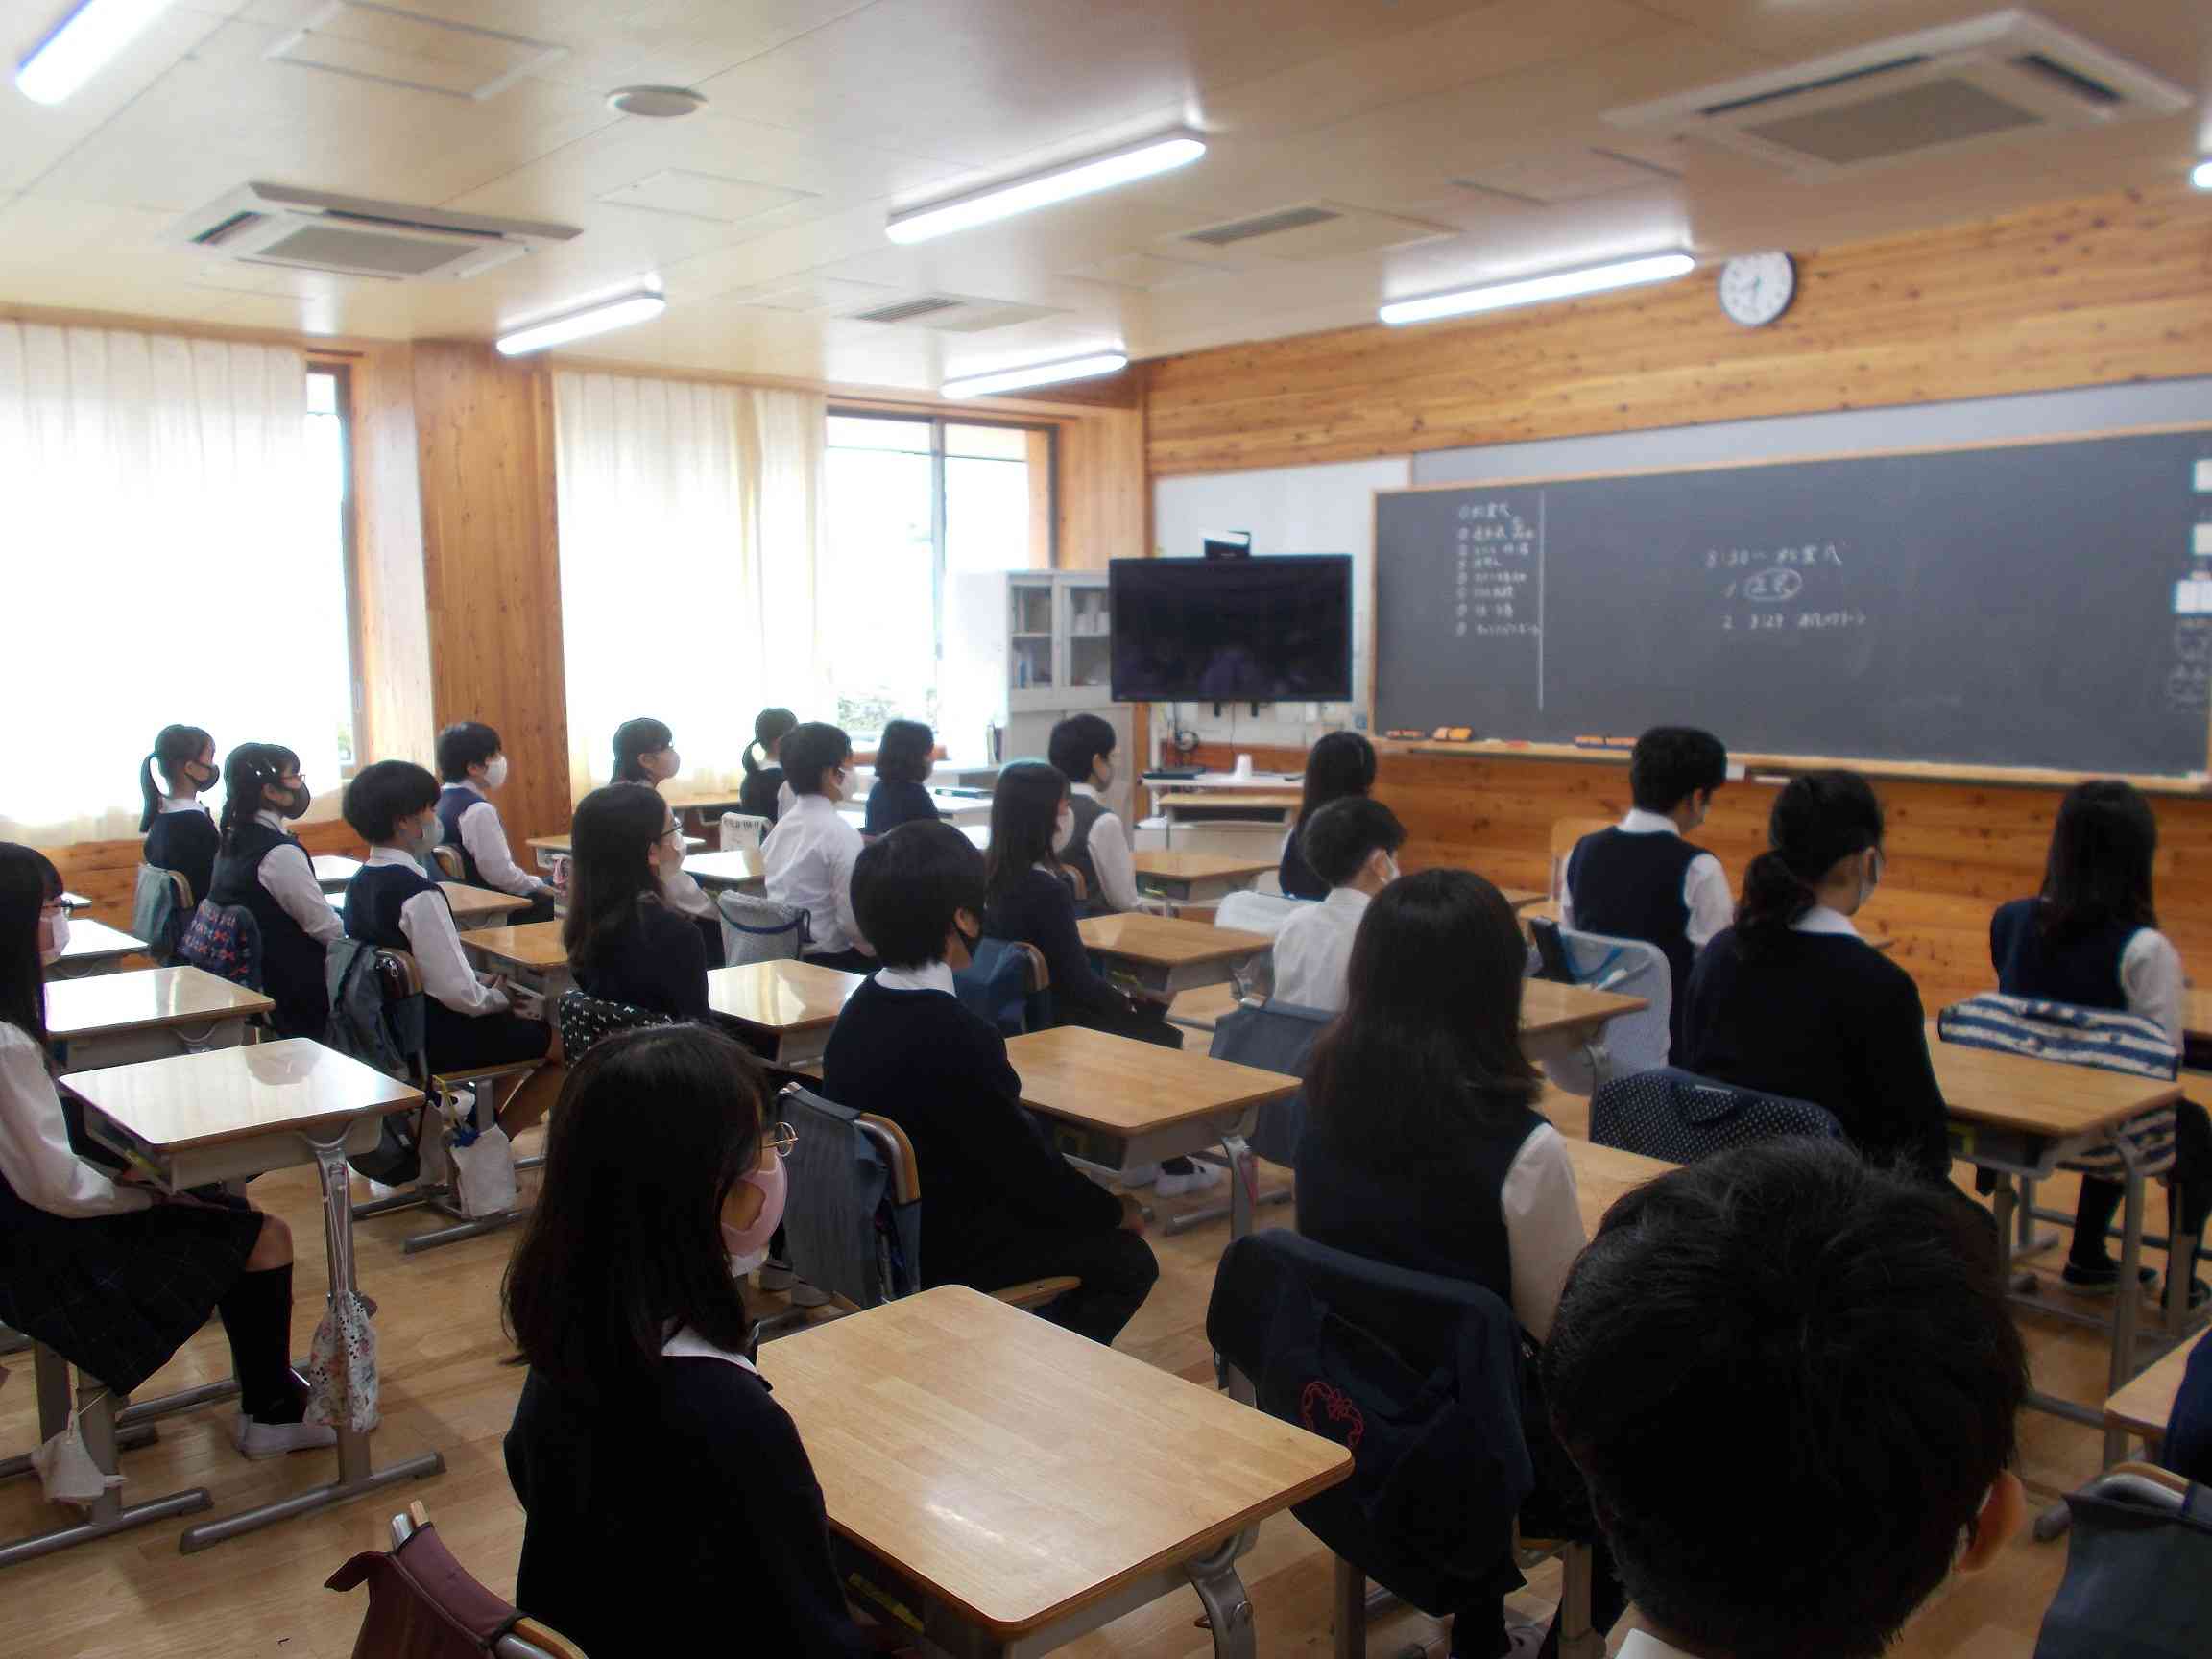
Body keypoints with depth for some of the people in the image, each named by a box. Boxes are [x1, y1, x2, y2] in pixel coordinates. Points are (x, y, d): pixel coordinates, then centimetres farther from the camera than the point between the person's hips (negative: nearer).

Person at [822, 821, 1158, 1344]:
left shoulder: (863, 1008, -1)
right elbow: (1026, 1167, -18)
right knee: (1128, 1260, 8)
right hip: (940, 1250, -8)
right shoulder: (957, 1036, -28)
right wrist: (1116, 1212, 0)